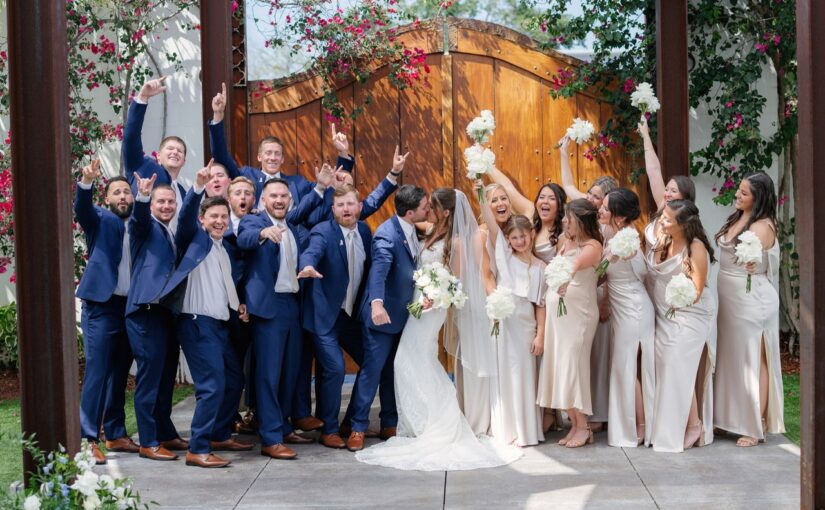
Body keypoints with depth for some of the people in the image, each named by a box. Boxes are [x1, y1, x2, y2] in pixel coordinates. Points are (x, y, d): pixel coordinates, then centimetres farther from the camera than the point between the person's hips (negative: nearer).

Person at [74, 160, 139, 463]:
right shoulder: (100, 220, 2)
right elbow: (82, 207, -19)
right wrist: (86, 182, -37)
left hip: (131, 307, 5)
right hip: (102, 306, -5)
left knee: (120, 374, 12)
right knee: (96, 372, -8)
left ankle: (116, 434, 21)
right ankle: (89, 439, -6)